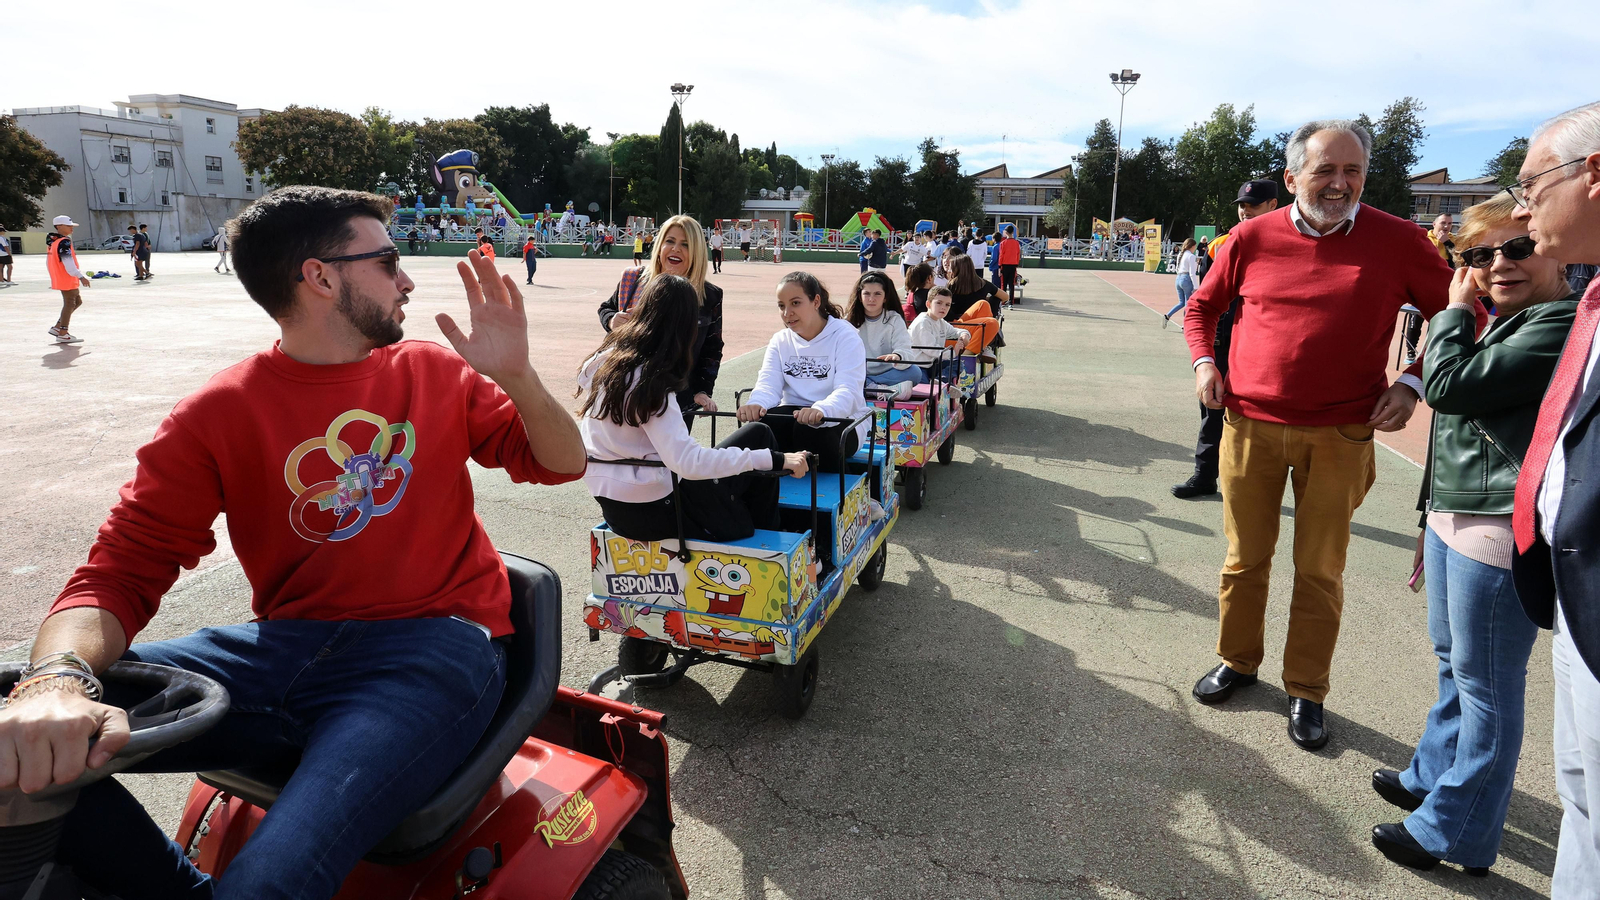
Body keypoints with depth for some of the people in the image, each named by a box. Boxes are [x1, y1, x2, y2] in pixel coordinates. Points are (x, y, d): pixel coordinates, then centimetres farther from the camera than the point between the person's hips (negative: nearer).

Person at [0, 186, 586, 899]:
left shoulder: (433, 372, 9)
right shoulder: (218, 414, 5)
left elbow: (561, 464, 9)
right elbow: (121, 570, -2)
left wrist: (517, 376, -10)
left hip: (435, 646, -2)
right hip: (289, 647, 3)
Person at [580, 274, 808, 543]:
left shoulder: (606, 358, 0)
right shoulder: (649, 384, -24)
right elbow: (688, 463, -33)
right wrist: (775, 459, -32)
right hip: (647, 512, -9)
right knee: (760, 435, 0)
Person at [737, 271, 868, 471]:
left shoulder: (845, 336, -6)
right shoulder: (779, 341, 11)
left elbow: (847, 391, -21)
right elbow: (768, 384, -3)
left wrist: (821, 411, -45)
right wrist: (756, 403, -30)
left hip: (840, 420, -3)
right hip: (793, 416, 4)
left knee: (808, 429, -37)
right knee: (763, 425, -30)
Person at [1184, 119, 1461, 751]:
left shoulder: (1397, 241, -1)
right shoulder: (1252, 238, 2)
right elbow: (1202, 307, 16)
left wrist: (1412, 382, -4)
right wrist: (1203, 362, 0)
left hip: (1341, 436, -1)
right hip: (1251, 424, 1)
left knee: (1320, 569, 8)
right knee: (1245, 557, 11)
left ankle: (1306, 691, 23)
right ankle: (1238, 661, 31)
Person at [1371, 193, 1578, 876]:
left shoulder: (1563, 325, -15)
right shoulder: (1499, 325, 16)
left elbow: (1447, 384, -24)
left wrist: (1455, 311, -6)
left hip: (1501, 532, -10)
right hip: (1454, 519, 10)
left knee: (1485, 684, 2)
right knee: (1452, 664, 23)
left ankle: (1455, 833, 16)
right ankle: (1433, 777, 41)